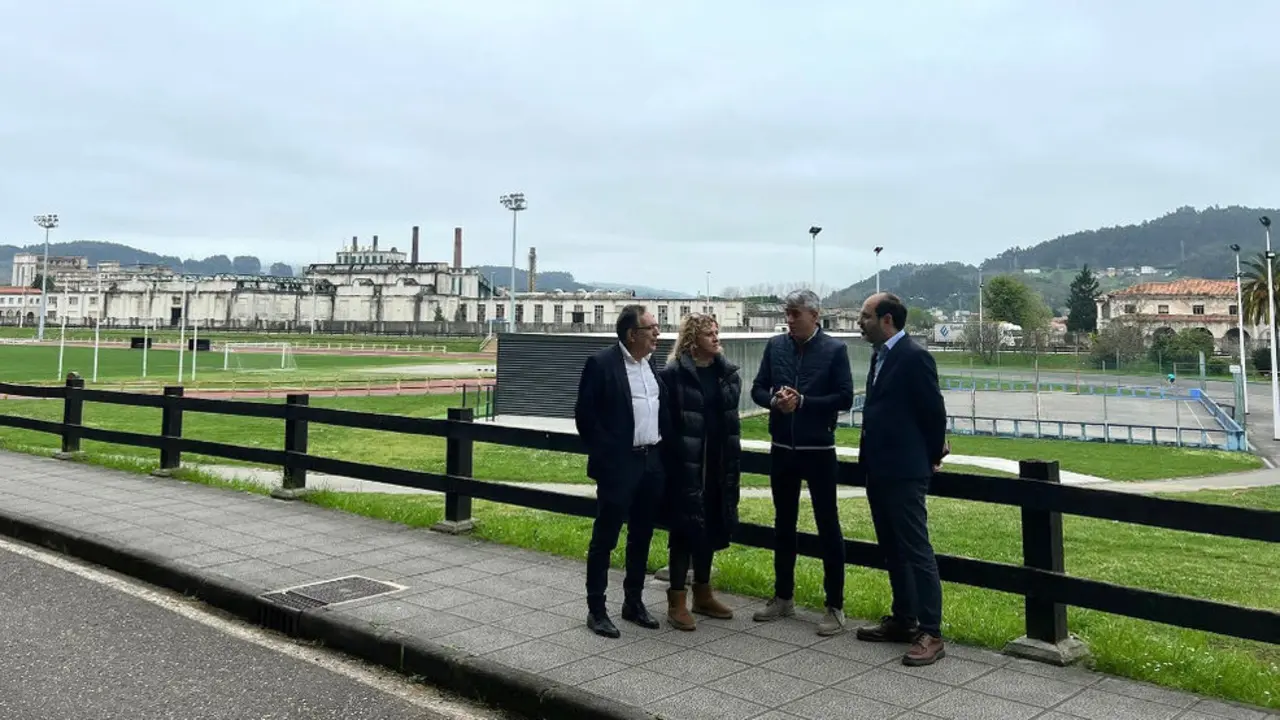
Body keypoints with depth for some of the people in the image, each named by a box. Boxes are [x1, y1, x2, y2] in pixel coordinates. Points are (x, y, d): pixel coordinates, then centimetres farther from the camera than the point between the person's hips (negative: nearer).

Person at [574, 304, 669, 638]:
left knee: (641, 536, 15)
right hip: (618, 464, -7)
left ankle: (633, 601, 28)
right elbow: (584, 413, -11)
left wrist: (662, 447, 9)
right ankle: (596, 609, 11)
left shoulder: (650, 362, 9)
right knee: (605, 537, 1)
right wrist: (603, 453, -10)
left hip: (651, 461, 7)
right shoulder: (601, 363, -11)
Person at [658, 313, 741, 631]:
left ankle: (702, 594, 26)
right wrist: (672, 461, -12)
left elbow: (731, 419, 14)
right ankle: (677, 601, 7)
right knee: (686, 529, -1)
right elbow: (666, 421, -9)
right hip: (685, 464, -6)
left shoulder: (728, 372, 9)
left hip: (719, 464, 6)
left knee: (710, 528, 13)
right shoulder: (674, 373, -9)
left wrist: (733, 460, 11)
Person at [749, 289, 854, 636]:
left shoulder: (834, 349, -8)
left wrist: (802, 401, -19)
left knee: (828, 526, 2)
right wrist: (774, 400, -15)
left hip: (818, 450, -4)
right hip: (782, 449, 4)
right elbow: (758, 389, 6)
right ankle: (783, 597, 28)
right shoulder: (775, 345, 4)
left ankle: (835, 606, 11)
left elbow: (845, 398, -12)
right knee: (783, 524, 14)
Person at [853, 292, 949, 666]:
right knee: (893, 550, 16)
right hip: (880, 469, 9)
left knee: (916, 551, -4)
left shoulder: (914, 356, -15)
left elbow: (934, 410, -11)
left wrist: (932, 455, 1)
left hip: (904, 472, -9)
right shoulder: (881, 355, 12)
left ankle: (931, 633, 2)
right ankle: (903, 620, 27)